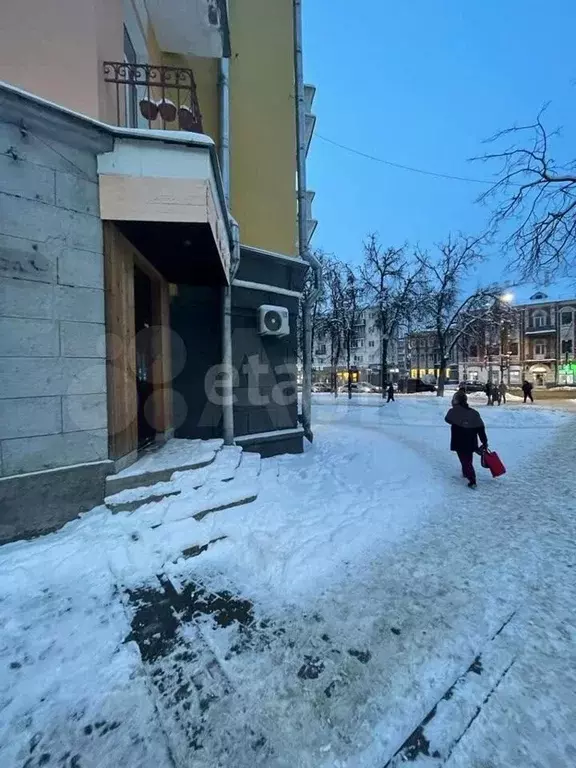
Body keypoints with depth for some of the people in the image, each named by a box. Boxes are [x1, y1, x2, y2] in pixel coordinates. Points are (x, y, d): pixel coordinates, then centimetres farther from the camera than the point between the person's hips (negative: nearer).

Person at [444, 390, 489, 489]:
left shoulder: (454, 411, -10)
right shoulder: (474, 412, 2)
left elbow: (447, 419, 9)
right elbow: (481, 429, -1)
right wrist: (485, 442, 3)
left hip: (459, 442, -5)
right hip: (471, 442, 5)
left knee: (465, 460, 0)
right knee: (468, 459, 23)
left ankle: (472, 481, -6)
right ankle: (466, 473, 43)